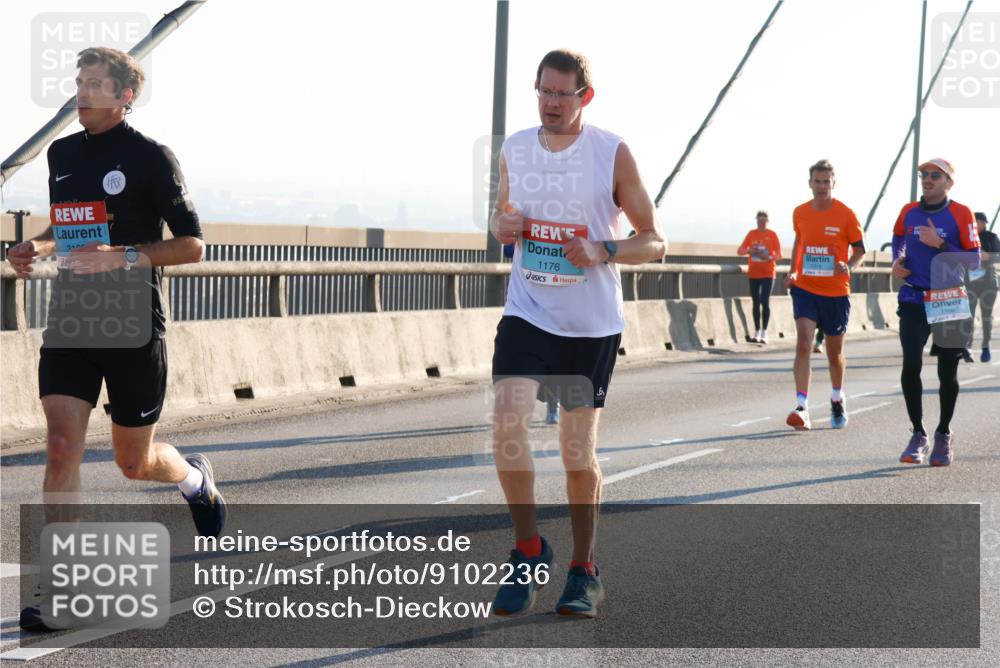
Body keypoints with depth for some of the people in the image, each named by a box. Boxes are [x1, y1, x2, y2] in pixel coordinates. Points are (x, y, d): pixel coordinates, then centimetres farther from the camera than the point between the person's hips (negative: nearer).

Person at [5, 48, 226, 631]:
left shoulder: (151, 158, -7)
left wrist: (122, 257, -21)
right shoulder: (63, 154, 10)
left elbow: (192, 245, -7)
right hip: (69, 321, 4)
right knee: (62, 446, -13)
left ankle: (196, 478, 45)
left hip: (134, 326, -4)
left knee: (134, 463, 9)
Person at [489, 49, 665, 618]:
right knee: (507, 423, -18)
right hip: (527, 314, 2)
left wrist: (602, 251, -21)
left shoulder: (612, 154, -6)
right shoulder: (515, 150, 4)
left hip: (592, 326, -2)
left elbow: (654, 242, -2)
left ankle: (585, 572, 21)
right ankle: (529, 551, 1)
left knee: (579, 452, 4)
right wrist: (503, 225, -3)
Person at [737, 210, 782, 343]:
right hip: (753, 273, 3)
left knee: (765, 302, -11)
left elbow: (779, 255, -1)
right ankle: (757, 332, 14)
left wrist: (769, 257, -22)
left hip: (768, 273, -3)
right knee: (756, 303, 7)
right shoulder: (751, 234, 6)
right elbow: (739, 251, 5)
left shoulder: (772, 235, -1)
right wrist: (749, 251, -17)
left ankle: (764, 333, -11)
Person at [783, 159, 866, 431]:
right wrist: (792, 272, 8)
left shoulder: (846, 215, -7)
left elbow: (860, 250, 1)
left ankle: (837, 400, 38)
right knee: (803, 345, -18)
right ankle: (801, 408, -23)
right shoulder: (800, 213, 2)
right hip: (805, 289, 1)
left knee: (835, 353, 12)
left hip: (836, 292, -1)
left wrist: (848, 266, -19)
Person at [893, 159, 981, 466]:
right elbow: (898, 238, 28)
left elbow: (974, 260, -8)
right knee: (910, 365, -11)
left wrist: (941, 245, -19)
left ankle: (943, 435, 23)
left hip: (949, 301, -2)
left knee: (947, 372, 5)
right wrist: (897, 260, 9)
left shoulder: (961, 214, -5)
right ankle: (918, 435, 3)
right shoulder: (909, 212, 6)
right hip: (914, 300, 2)